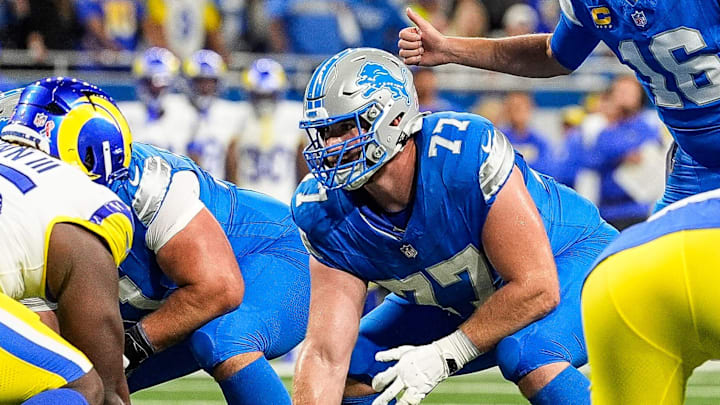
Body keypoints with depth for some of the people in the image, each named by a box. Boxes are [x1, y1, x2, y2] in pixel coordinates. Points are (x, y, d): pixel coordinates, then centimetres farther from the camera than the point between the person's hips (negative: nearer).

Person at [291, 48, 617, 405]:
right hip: (459, 299, 6)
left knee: (529, 354, -37)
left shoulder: (467, 153, -37)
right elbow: (325, 356, -19)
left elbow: (536, 288, -31)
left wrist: (445, 356, -27)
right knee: (353, 369, -6)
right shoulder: (328, 213, -19)